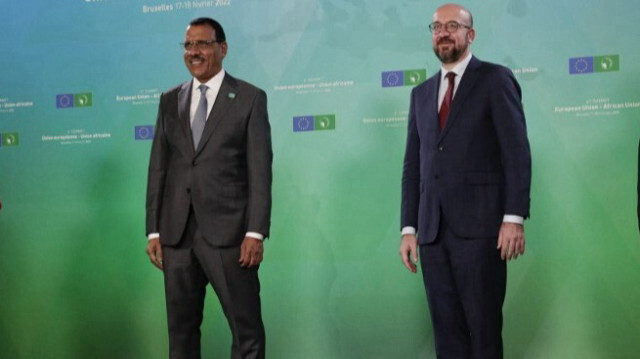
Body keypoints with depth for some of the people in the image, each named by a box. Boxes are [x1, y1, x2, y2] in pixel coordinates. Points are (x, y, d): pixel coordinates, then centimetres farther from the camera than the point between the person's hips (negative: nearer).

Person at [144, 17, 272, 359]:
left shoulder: (250, 98, 2)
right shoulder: (170, 100, 14)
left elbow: (260, 171, -4)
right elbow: (158, 168, 12)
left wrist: (255, 233, -11)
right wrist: (153, 230, 6)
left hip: (228, 232, -4)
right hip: (177, 234, 4)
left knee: (247, 330, -3)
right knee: (181, 330, 9)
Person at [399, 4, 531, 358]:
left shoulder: (495, 79, 3)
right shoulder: (421, 93, 18)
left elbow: (517, 152, -5)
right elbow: (413, 165, 16)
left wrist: (514, 218, -13)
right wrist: (409, 228, 8)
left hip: (478, 226, -5)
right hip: (432, 231, 5)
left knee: (483, 329, -1)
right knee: (446, 330, 7)